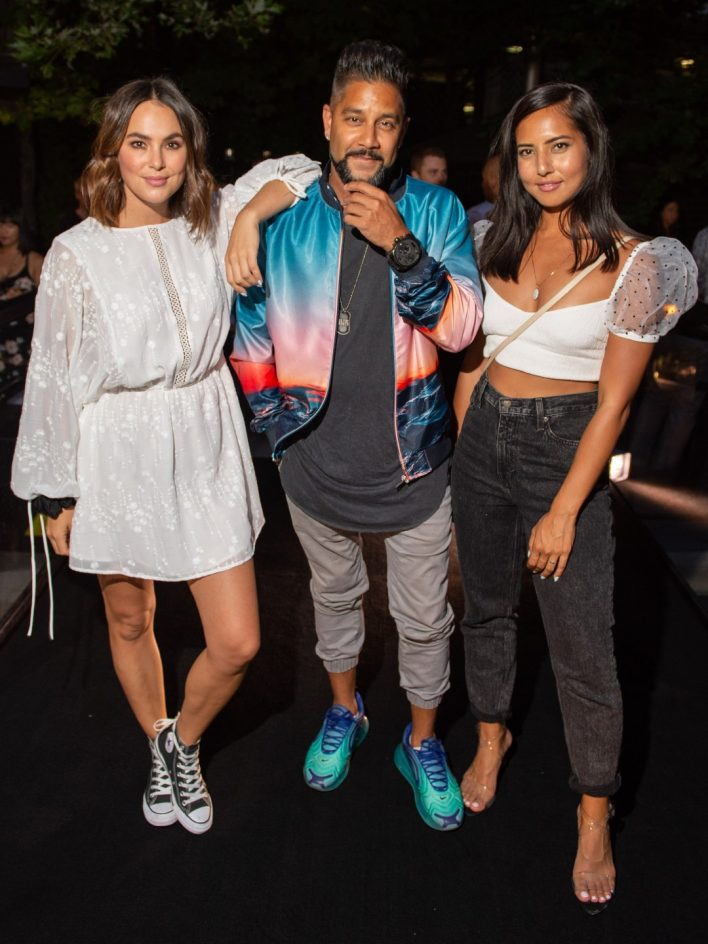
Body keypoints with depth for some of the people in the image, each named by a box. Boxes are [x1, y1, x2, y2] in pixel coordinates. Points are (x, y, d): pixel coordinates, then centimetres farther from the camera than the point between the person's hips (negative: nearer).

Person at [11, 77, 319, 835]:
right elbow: (55, 380, -5)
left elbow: (297, 170, 10)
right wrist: (57, 496, -2)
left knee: (238, 643, 2)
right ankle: (158, 751, 46)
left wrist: (249, 219, -10)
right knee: (129, 623, 18)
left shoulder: (212, 223, 0)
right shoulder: (77, 253, -8)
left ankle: (185, 745, 33)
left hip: (204, 453, 2)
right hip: (118, 457, -2)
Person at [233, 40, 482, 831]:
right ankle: (344, 711, 49)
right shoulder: (285, 219, -5)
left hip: (413, 461, -1)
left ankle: (421, 743, 37)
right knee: (333, 594, 23)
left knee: (424, 618, 12)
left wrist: (400, 245, -28)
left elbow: (461, 326, -16)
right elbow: (250, 328, 7)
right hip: (318, 460, 1)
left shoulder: (435, 210, -6)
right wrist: (270, 413, 3)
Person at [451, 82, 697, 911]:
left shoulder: (633, 262, -9)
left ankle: (594, 818, 18)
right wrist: (465, 451, 7)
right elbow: (471, 359, 10)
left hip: (566, 449, -4)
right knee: (486, 608, 18)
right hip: (483, 438, 5)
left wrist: (564, 512, -13)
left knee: (582, 649, 0)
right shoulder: (494, 243, 4)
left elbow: (613, 403, -10)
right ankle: (491, 739, 42)